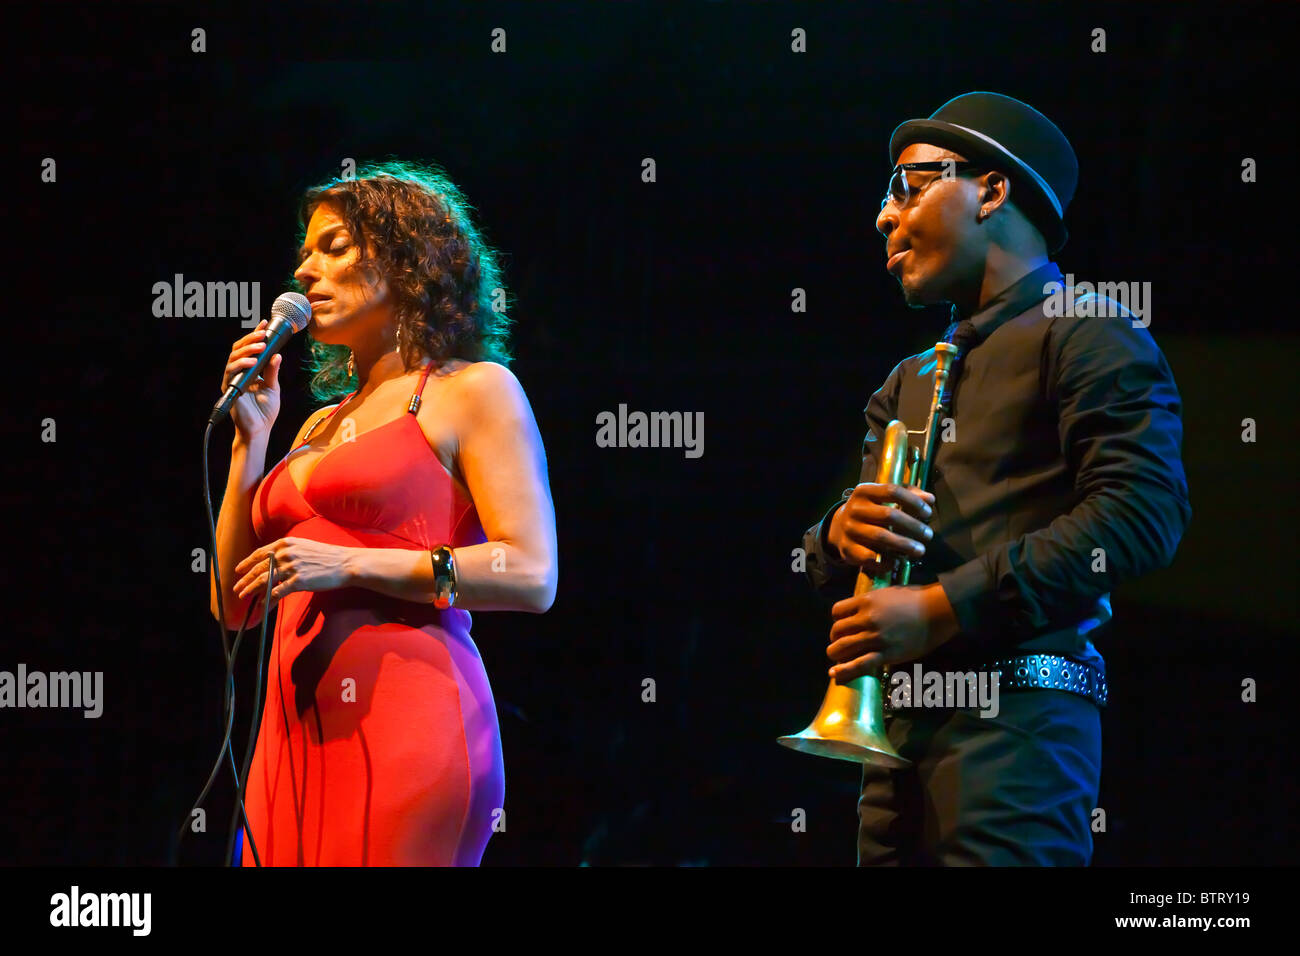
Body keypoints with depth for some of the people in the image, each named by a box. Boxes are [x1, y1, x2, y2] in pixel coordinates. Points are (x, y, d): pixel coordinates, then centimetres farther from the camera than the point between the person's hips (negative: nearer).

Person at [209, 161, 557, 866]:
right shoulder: (322, 424, 24)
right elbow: (234, 603, 19)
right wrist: (251, 436, 13)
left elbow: (531, 576, -8)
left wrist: (349, 564, -12)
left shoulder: (476, 391, 5)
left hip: (401, 721, -6)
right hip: (295, 733, 6)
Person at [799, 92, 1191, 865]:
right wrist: (841, 533, -3)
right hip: (900, 724, 7)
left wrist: (942, 608, -16)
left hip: (1016, 719, -7)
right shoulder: (909, 382, 27)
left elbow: (1144, 513, -13)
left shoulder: (1087, 335, 1)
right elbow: (830, 572, 24)